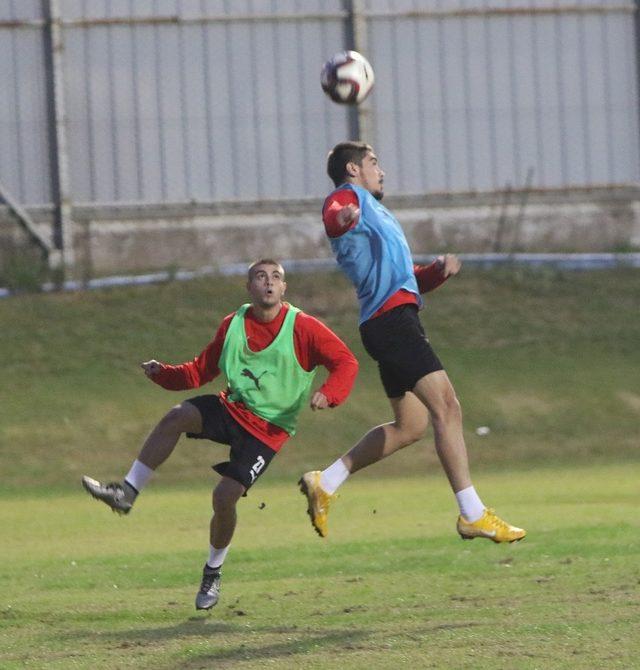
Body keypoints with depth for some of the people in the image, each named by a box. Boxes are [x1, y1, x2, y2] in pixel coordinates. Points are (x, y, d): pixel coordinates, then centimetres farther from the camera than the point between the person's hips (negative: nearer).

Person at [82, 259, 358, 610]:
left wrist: (327, 394, -29)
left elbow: (346, 362, -10)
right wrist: (163, 373, -4)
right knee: (176, 417, -23)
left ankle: (213, 572, 10)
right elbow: (202, 370, 13)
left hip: (269, 427, -4)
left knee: (225, 495, -14)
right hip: (232, 407, 4)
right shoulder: (233, 324, 4)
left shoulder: (302, 328, -10)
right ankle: (126, 493, -18)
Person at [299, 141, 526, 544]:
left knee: (410, 426, 14)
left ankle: (325, 483, 18)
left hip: (397, 323, 11)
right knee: (447, 408, -16)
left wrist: (439, 269, 12)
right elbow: (334, 217, -24)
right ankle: (473, 515, -19)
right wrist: (342, 218, -48)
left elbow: (409, 280, 33)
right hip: (392, 318, -11)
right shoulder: (349, 197, 3)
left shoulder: (377, 213, 32)